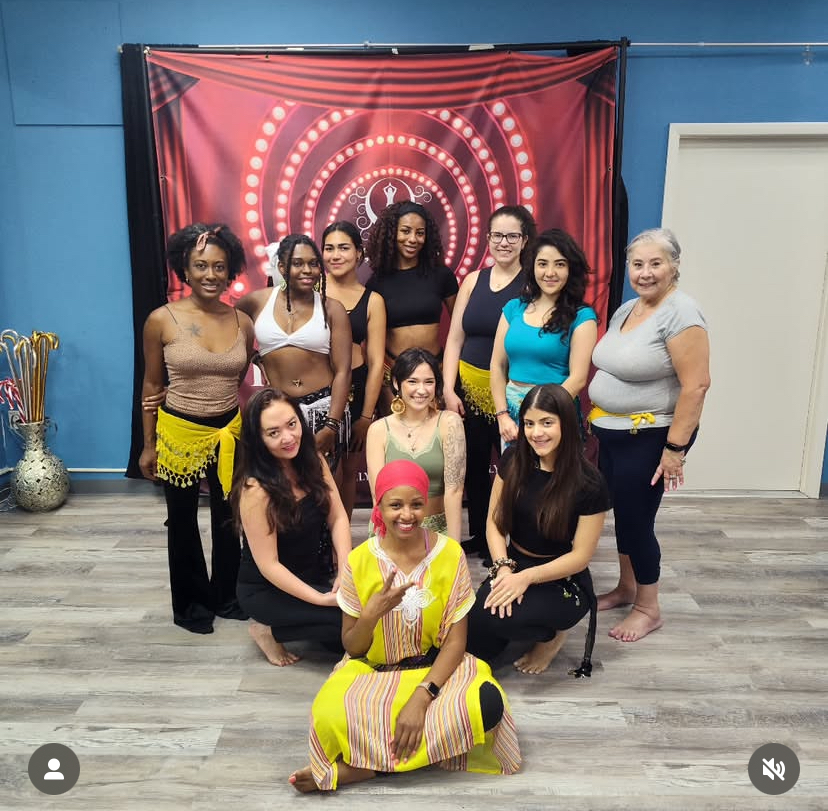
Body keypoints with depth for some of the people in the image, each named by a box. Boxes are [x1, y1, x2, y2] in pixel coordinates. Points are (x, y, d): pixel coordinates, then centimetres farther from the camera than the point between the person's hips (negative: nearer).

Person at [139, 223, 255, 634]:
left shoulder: (242, 322, -3)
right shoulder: (162, 320, -10)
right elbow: (151, 386, -2)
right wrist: (148, 444, 1)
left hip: (230, 432, 2)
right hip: (179, 433, -2)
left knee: (229, 518, 14)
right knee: (182, 521, 14)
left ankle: (226, 596, 36)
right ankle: (191, 603, 34)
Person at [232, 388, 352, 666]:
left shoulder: (313, 461, -6)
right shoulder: (256, 489, -25)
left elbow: (337, 518, -4)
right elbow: (268, 565, -22)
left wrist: (345, 569, -19)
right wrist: (322, 599, -24)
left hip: (316, 575, 6)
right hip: (267, 590, -6)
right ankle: (270, 629, 1)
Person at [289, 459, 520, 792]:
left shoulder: (449, 554, -12)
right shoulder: (359, 560, -11)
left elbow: (455, 640, -10)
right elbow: (352, 648, -4)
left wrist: (421, 697, -24)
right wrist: (372, 613, -26)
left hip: (434, 668, 2)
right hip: (371, 672, -1)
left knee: (487, 702, -33)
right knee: (330, 717, -34)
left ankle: (360, 766, -19)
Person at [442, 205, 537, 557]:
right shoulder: (473, 280, 8)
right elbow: (454, 340, 7)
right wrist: (448, 390, -2)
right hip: (469, 388, 4)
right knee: (474, 466, 13)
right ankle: (479, 536, 32)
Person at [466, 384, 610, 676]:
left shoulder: (589, 484, -17)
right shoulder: (514, 460, -5)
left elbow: (581, 555, -13)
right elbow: (495, 522, 0)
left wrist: (526, 577, -23)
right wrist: (504, 569, -17)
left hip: (563, 581, -3)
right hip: (514, 566, 4)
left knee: (497, 618, -31)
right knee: (473, 622, -26)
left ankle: (551, 635, 2)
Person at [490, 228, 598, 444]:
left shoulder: (581, 317, -5)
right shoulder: (514, 308, 6)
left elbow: (578, 378, -10)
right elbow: (498, 365, 5)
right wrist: (503, 415, -6)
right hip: (511, 409, 4)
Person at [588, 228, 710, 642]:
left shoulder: (680, 314, -17)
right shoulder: (625, 309, 9)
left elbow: (696, 385, -21)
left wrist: (675, 447, -22)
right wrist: (596, 420, 15)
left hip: (649, 436, -8)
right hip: (612, 433, 8)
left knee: (636, 518, 1)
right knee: (622, 512, 17)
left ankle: (648, 608, 21)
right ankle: (625, 588, 36)